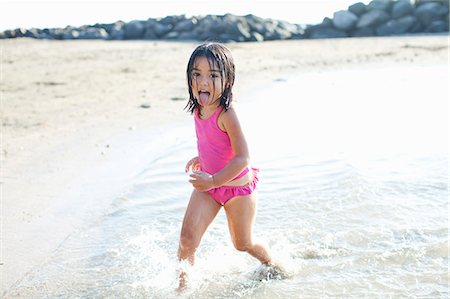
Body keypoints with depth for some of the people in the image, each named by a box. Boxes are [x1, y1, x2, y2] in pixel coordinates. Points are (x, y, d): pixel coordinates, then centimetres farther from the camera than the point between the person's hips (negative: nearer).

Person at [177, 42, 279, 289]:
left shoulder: (226, 114, -28)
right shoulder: (199, 109, -4)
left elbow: (242, 158, -30)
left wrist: (214, 180, -33)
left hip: (237, 186, -6)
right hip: (208, 185, 6)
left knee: (243, 244, 16)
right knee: (187, 239, -8)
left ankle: (273, 265, 45)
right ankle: (181, 285, 11)